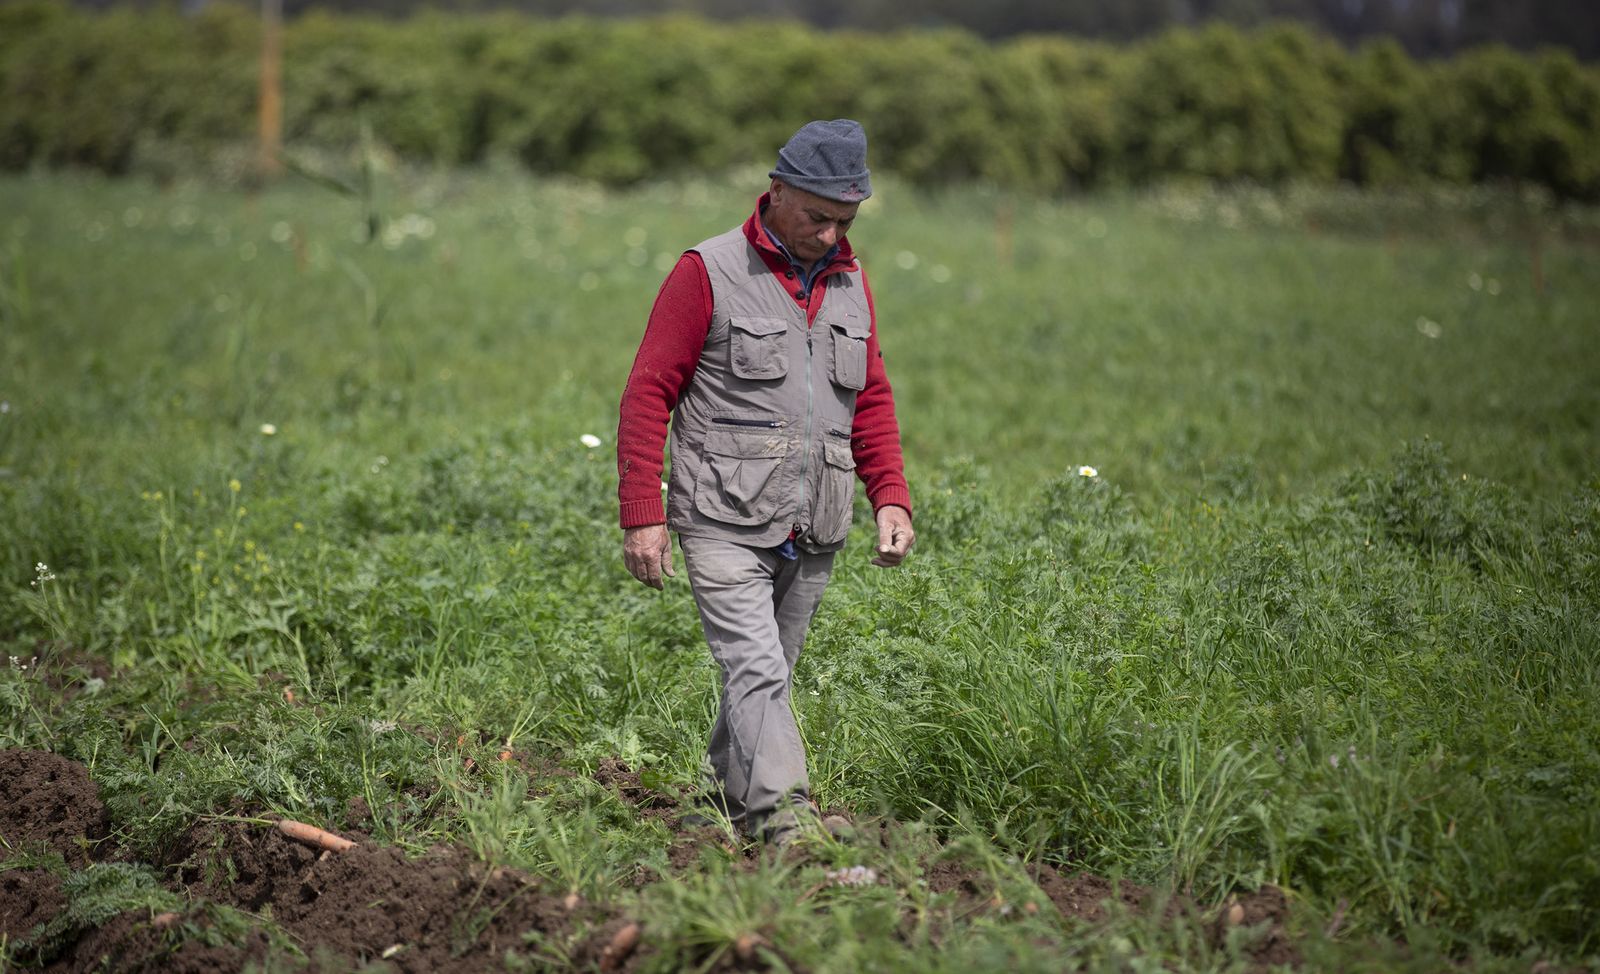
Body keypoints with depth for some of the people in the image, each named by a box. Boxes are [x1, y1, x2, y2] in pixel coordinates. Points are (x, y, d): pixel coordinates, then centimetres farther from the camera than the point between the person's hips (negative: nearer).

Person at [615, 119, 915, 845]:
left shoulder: (850, 283, 14)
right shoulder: (709, 273, -4)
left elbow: (871, 399, 21)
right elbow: (647, 395, -5)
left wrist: (891, 497, 7)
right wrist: (642, 517, -10)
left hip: (810, 532, 6)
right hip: (725, 524, -6)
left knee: (768, 674, 11)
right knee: (756, 674, -14)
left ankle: (730, 799, 26)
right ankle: (787, 827, -21)